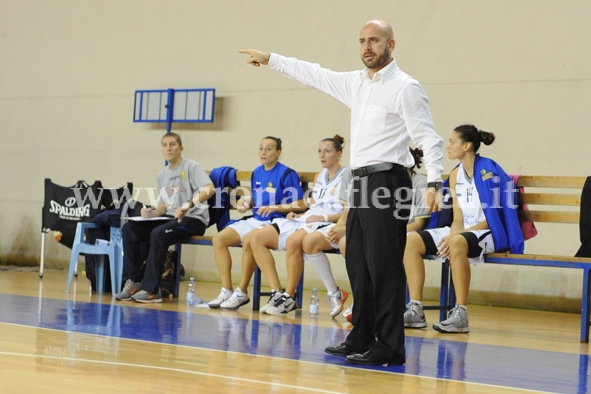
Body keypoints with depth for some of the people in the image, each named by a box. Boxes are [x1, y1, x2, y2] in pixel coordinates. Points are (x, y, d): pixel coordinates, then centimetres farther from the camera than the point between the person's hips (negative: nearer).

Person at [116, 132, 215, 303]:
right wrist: (153, 212, -2)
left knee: (158, 233, -34)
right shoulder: (162, 175, 16)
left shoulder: (191, 167, -5)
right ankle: (134, 281, -8)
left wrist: (188, 205, -33)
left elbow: (209, 189, -21)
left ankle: (151, 289, -27)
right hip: (170, 218, 7)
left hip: (193, 219, -7)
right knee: (129, 229, -10)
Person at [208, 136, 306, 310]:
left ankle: (242, 293, -22)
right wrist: (245, 202, 5)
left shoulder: (287, 174, -8)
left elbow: (300, 205, -10)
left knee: (248, 241, -35)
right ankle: (227, 290, -9)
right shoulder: (257, 173, 14)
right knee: (219, 239, -11)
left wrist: (275, 207, -19)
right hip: (254, 220, 8)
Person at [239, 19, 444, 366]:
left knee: (385, 268, -9)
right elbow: (316, 75, 27)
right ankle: (362, 339, 20)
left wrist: (434, 182, -25)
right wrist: (271, 59, 30)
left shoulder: (405, 88, -8)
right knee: (358, 267, 12)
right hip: (362, 183, 9)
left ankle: (389, 348, -5)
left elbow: (429, 138, -13)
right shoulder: (356, 83, 15)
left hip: (387, 181, -9)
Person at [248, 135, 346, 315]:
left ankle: (289, 297, -25)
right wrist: (297, 215, 5)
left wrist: (324, 217, -17)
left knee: (293, 241, -40)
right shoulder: (319, 177, 24)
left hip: (327, 226, -8)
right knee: (255, 237, -9)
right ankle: (277, 292, -16)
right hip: (305, 220, 8)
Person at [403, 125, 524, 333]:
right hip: (463, 232, 8)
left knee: (457, 242, -40)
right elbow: (458, 219, 8)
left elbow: (492, 218, -14)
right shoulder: (455, 175, 12)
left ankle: (460, 315, -35)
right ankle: (416, 310, -15)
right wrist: (449, 237, -15)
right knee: (412, 240, -11)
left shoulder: (488, 170, -10)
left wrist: (453, 236, -21)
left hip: (489, 234, -8)